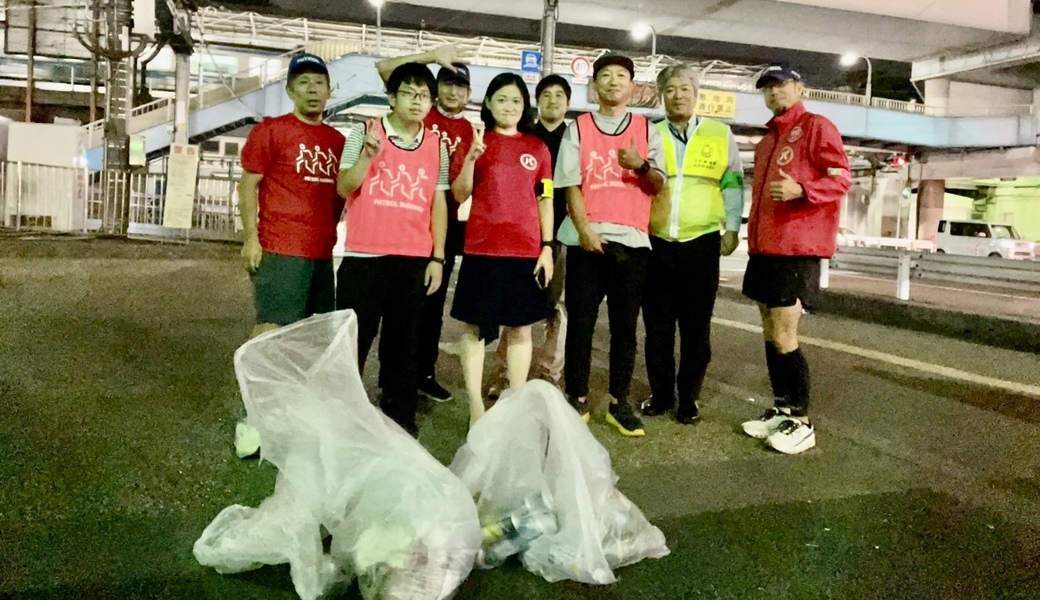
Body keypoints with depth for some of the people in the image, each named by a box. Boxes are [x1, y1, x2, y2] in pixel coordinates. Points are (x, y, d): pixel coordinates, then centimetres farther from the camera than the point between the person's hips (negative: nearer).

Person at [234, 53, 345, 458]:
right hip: (280, 250, -6)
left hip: (322, 252, 6)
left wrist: (331, 232, 12)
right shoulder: (270, 131, -2)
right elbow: (248, 185, -4)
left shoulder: (337, 140, 13)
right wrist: (250, 238, -11)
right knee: (269, 329, -6)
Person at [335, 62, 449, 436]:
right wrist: (367, 155, -23)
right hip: (364, 257, -2)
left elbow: (438, 204, 10)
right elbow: (344, 188, -6)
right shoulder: (364, 134, 0)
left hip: (414, 260, 3)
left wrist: (437, 257, 5)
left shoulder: (437, 146, 8)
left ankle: (399, 417, 21)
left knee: (404, 341, 10)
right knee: (352, 340, 4)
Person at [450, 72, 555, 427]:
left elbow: (545, 200, 9)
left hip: (526, 250, 2)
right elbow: (459, 194, -2)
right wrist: (470, 160, -18)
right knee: (475, 327, 2)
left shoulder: (537, 147, 8)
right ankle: (476, 407, 11)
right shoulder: (477, 141, 4)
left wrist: (547, 247, 1)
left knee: (520, 329, 6)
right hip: (482, 249, -1)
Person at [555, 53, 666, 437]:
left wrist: (641, 165, -16)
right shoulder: (578, 128, 8)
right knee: (580, 322, 2)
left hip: (632, 239, 1)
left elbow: (658, 185, 6)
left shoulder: (647, 130, 11)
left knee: (625, 325, 4)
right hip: (586, 238, -1)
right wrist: (584, 230, -13)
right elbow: (571, 185, 0)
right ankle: (576, 398, 12)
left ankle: (619, 402, 12)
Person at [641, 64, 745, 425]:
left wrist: (732, 228, 1)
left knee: (696, 327, 4)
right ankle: (660, 394, 20)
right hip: (656, 243, 1)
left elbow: (733, 183, 8)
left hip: (701, 243, -1)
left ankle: (689, 397, 16)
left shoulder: (720, 135, 7)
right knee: (657, 326, 7)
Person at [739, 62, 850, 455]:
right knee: (771, 334, 10)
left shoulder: (816, 127, -3)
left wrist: (801, 190, -27)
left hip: (797, 248, -8)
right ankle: (781, 410, 20)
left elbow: (841, 178, -10)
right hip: (765, 247, 9)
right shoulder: (768, 141, 21)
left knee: (783, 337, -9)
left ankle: (802, 423, 1)